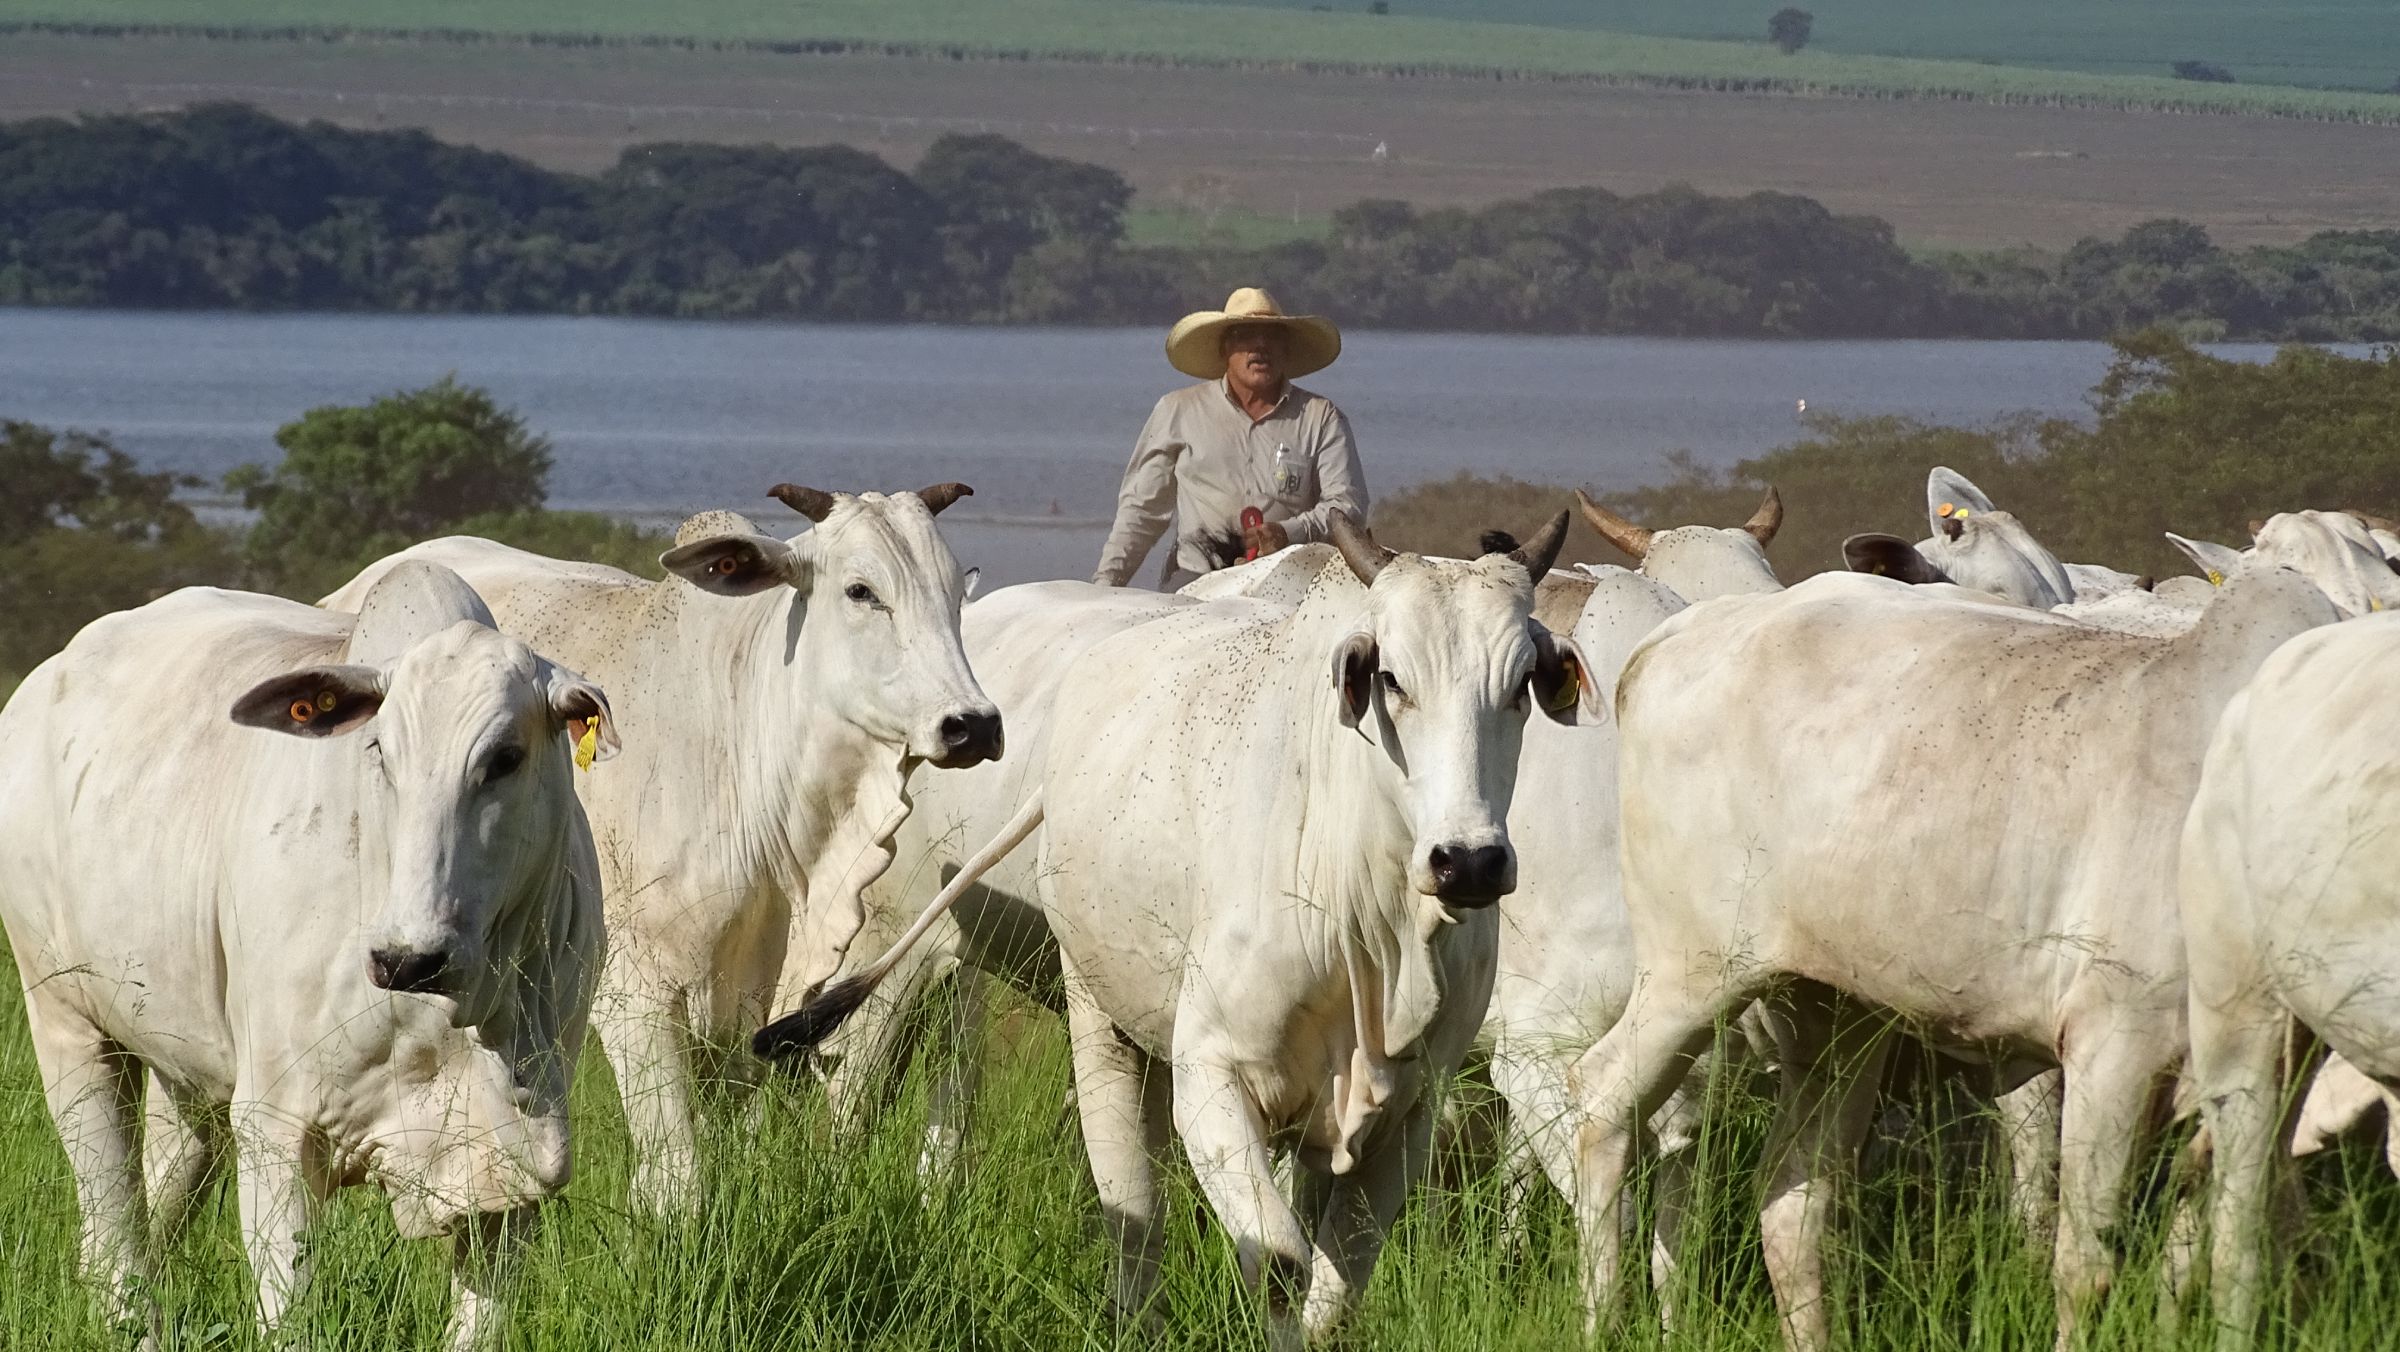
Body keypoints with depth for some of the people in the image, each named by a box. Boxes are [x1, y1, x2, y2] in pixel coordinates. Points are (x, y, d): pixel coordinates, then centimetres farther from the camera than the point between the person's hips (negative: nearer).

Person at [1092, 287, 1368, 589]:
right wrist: (1106, 581, 8)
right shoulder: (1178, 412, 14)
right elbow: (1141, 507, 17)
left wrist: (1290, 533, -14)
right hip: (1197, 578, 0)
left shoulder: (1322, 418, 12)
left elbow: (1348, 505, 6)